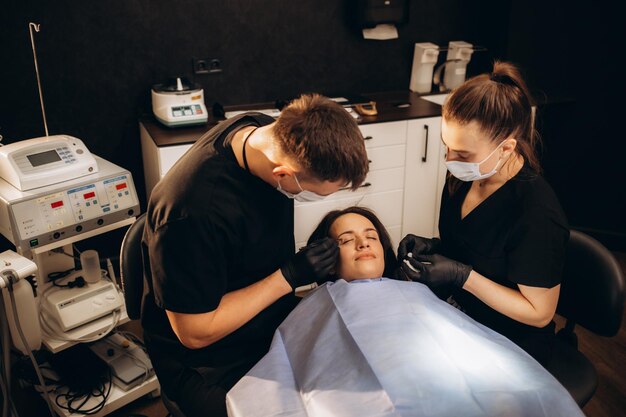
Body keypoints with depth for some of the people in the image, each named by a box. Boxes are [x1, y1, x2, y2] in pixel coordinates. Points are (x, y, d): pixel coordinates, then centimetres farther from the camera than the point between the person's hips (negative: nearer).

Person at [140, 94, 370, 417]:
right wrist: (290, 277, -24)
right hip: (208, 361, -6)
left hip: (277, 322, 6)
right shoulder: (192, 211, -36)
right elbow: (195, 333, -24)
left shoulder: (267, 128, -14)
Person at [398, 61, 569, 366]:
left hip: (509, 350, -6)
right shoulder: (466, 176, -8)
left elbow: (539, 312, -19)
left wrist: (463, 277, -27)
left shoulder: (538, 215, -30)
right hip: (459, 314, 6)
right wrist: (433, 247, -10)